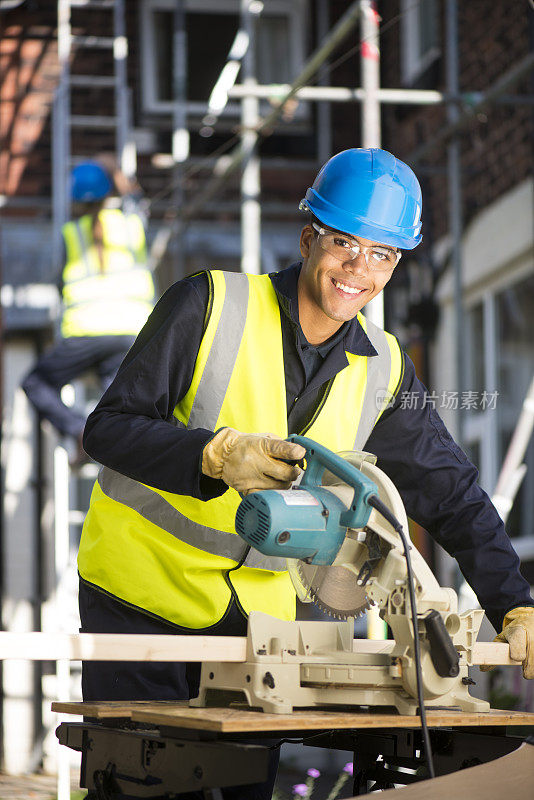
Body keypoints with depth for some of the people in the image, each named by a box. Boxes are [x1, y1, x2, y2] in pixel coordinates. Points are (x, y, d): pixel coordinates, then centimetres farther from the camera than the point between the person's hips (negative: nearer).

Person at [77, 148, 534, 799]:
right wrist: (216, 454, -32)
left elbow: (453, 495, 2)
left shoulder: (383, 371, 1)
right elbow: (108, 428, -16)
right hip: (141, 594, -4)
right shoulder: (208, 306, -13)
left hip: (259, 612, 4)